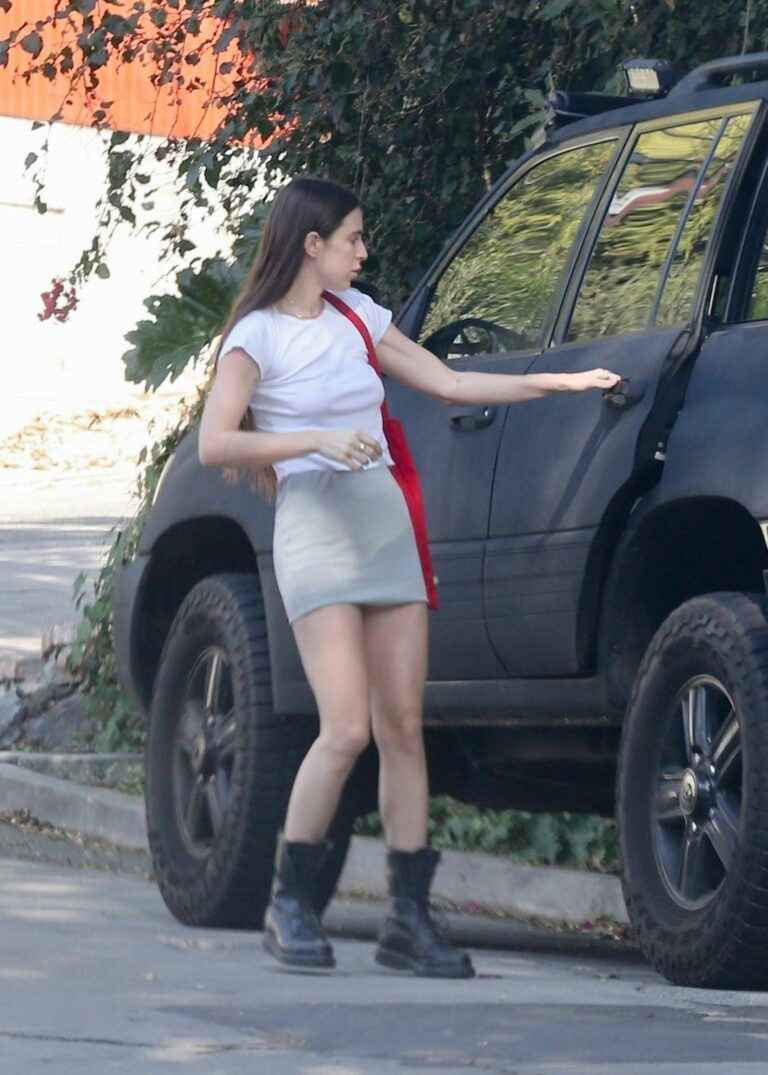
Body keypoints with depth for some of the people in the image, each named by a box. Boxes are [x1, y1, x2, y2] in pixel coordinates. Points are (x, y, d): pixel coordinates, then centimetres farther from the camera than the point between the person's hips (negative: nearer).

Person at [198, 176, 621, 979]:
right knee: (348, 730, -16)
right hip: (313, 528, -6)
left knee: (403, 726, 2)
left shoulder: (355, 316, 15)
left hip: (384, 522, 6)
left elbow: (446, 383, 20)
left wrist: (563, 382, 16)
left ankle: (409, 915, 5)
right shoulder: (257, 334, -3)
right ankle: (289, 903, -2)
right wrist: (318, 441, -20)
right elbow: (214, 444, -11)